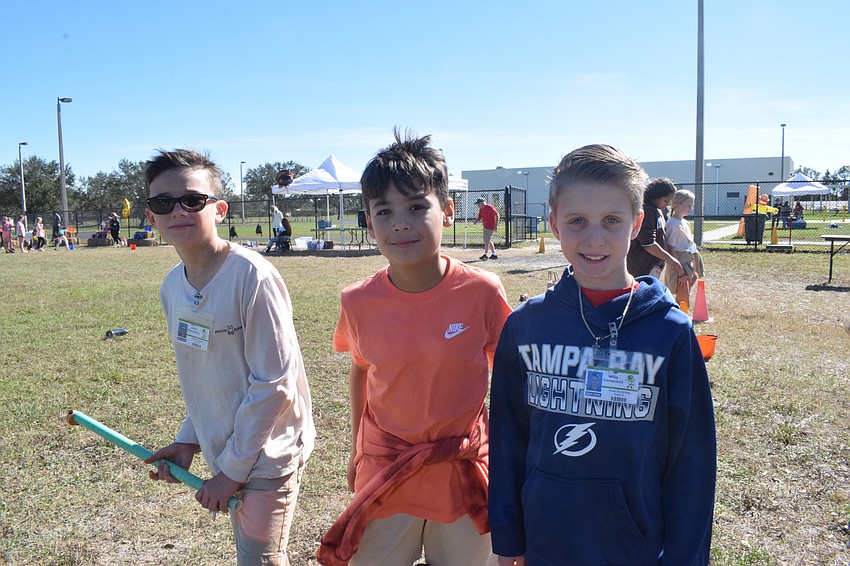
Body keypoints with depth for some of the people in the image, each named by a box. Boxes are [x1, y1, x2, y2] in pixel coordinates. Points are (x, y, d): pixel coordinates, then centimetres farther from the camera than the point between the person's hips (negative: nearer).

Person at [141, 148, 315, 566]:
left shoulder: (252, 276, -22)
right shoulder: (172, 286, 1)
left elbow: (274, 385, -21)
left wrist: (233, 469, -15)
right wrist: (189, 438, 6)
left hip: (267, 452, -7)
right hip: (224, 449, 7)